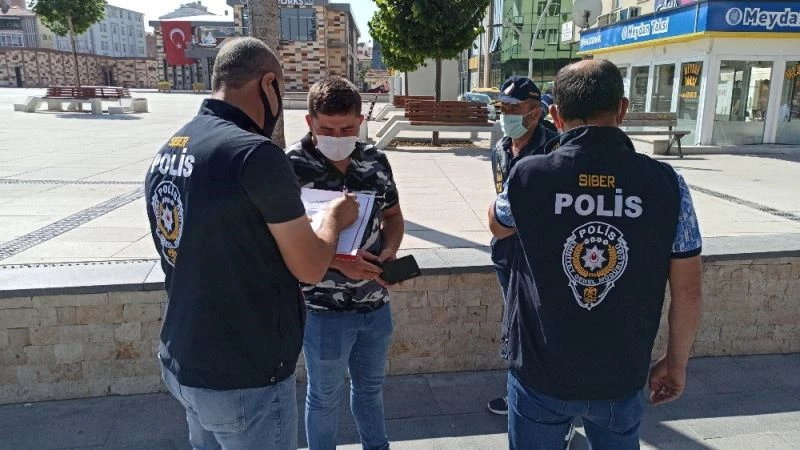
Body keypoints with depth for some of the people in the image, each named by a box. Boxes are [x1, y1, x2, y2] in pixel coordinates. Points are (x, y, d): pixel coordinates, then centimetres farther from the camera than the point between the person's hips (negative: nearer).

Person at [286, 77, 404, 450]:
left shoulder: (376, 161, -3)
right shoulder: (291, 166, -18)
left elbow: (392, 214, 10)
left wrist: (389, 252, -11)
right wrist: (337, 260, -28)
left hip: (375, 302, 5)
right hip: (323, 309, -5)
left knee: (370, 386, 26)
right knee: (325, 396, 18)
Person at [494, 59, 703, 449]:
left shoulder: (527, 175, -16)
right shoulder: (666, 184, -13)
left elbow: (498, 229, 7)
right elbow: (688, 292, -5)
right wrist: (676, 363, 10)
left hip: (540, 376, -1)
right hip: (621, 379, 2)